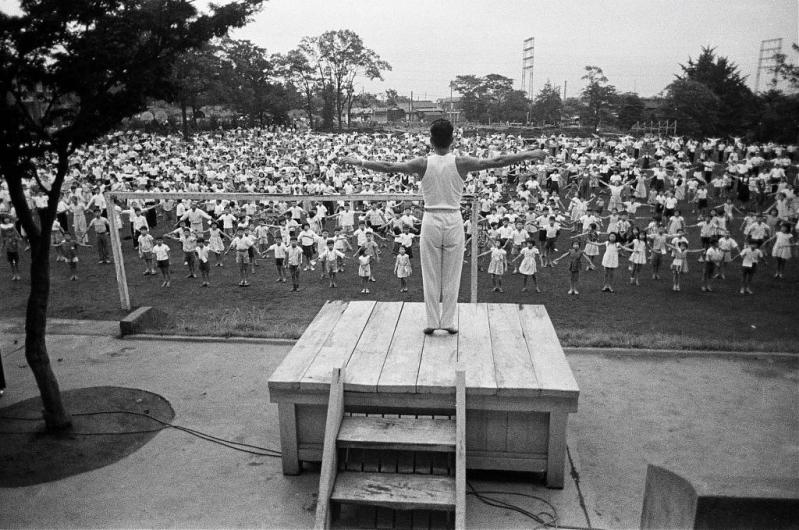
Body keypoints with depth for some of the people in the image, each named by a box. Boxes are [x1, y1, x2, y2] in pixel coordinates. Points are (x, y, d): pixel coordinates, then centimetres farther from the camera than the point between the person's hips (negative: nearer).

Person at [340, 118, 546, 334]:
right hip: (454, 220, 0)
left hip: (431, 221, 0)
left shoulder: (422, 164, -5)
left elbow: (388, 167, -3)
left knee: (430, 276, 9)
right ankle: (449, 322, 14)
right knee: (452, 275, 9)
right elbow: (496, 162, -4)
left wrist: (358, 162, 8)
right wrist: (531, 154, 4)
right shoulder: (461, 163, -6)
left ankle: (432, 322, 13)